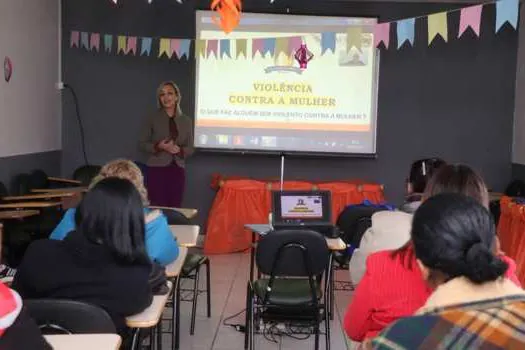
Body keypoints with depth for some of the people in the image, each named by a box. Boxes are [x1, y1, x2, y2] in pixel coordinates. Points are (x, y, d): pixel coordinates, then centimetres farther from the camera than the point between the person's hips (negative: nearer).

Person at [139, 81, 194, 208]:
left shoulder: (186, 121, 8)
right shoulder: (153, 118, 1)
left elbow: (190, 148, 11)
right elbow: (142, 144, 2)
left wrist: (179, 150, -11)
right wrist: (159, 146, -15)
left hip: (177, 170, 3)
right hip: (157, 169, -3)